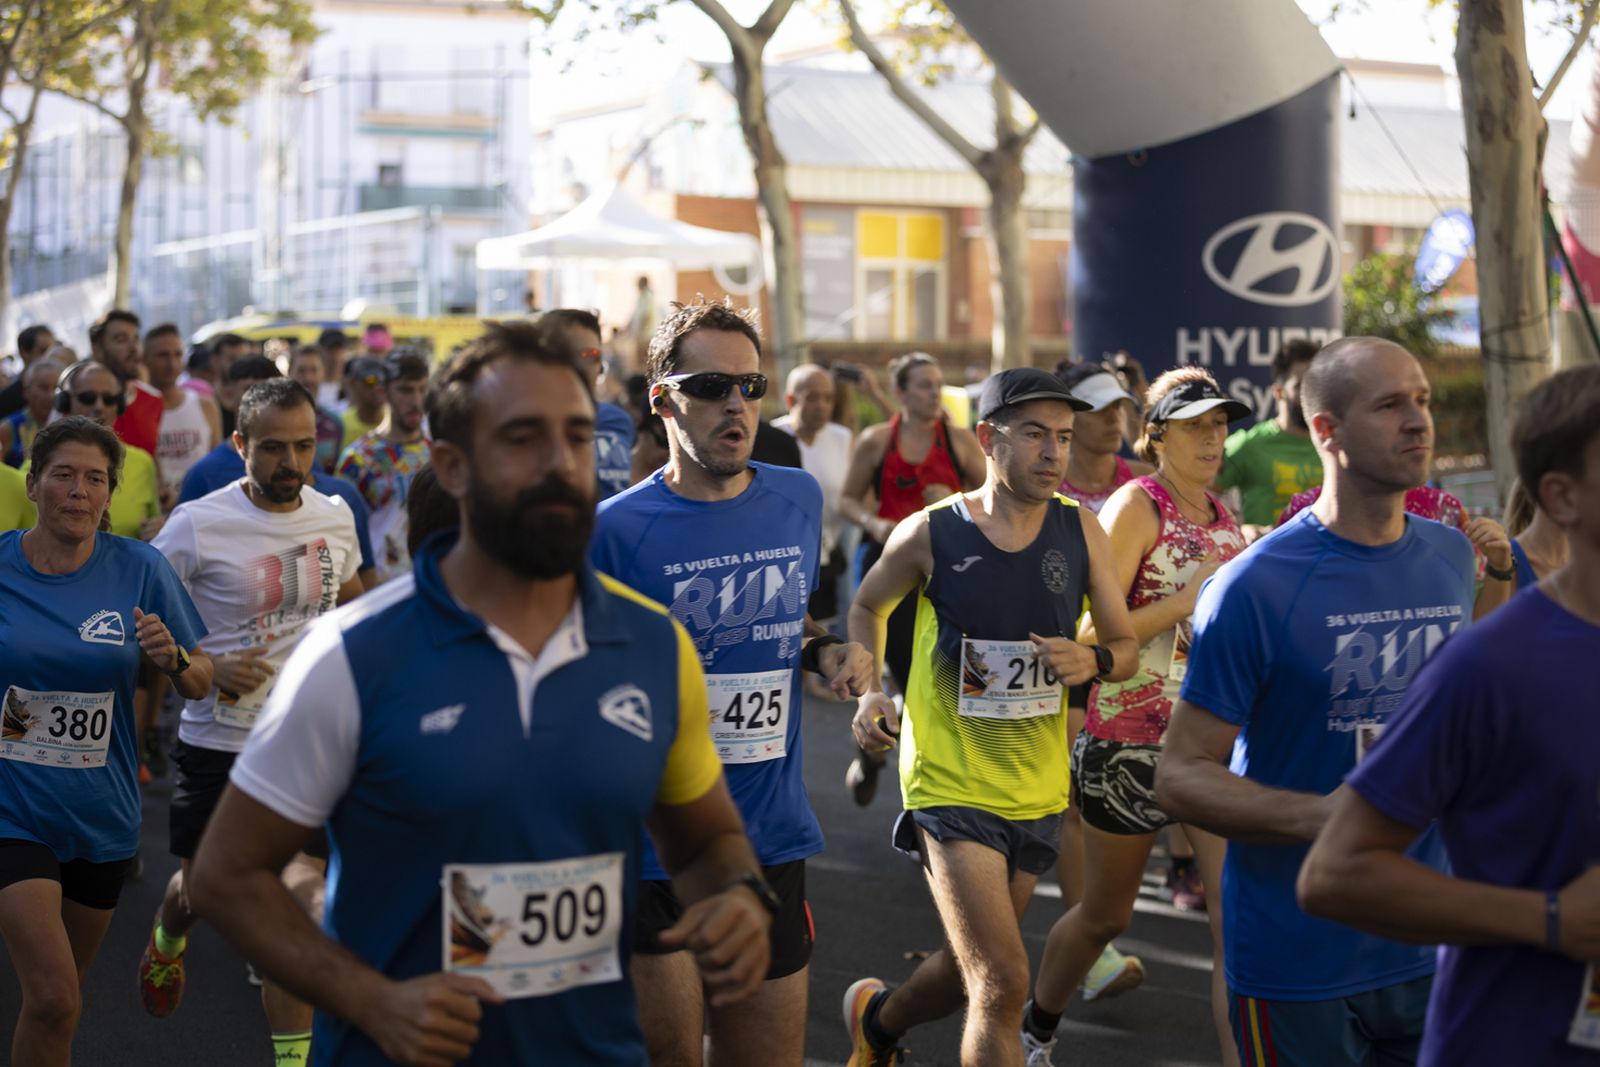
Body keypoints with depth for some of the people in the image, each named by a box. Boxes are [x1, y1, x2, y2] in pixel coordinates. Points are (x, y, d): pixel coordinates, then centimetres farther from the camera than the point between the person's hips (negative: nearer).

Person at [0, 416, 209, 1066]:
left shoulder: (139, 569, -4)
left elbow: (201, 684, 0)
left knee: (59, 996, 18)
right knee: (53, 999, -15)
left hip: (101, 812, 3)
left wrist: (173, 658, -20)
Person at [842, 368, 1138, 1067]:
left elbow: (1127, 647, 5)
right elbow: (868, 607, 10)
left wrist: (1094, 660, -18)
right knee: (1003, 983, -18)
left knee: (972, 970, 22)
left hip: (1039, 790, 5)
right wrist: (870, 693, -5)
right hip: (952, 783, -5)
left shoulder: (1079, 529, -2)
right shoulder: (930, 533, -9)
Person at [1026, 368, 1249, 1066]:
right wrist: (1192, 596, -21)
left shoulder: (1224, 518, 9)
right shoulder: (1136, 506, -10)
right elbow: (1091, 631, -19)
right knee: (1105, 915, 14)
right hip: (1130, 740, -5)